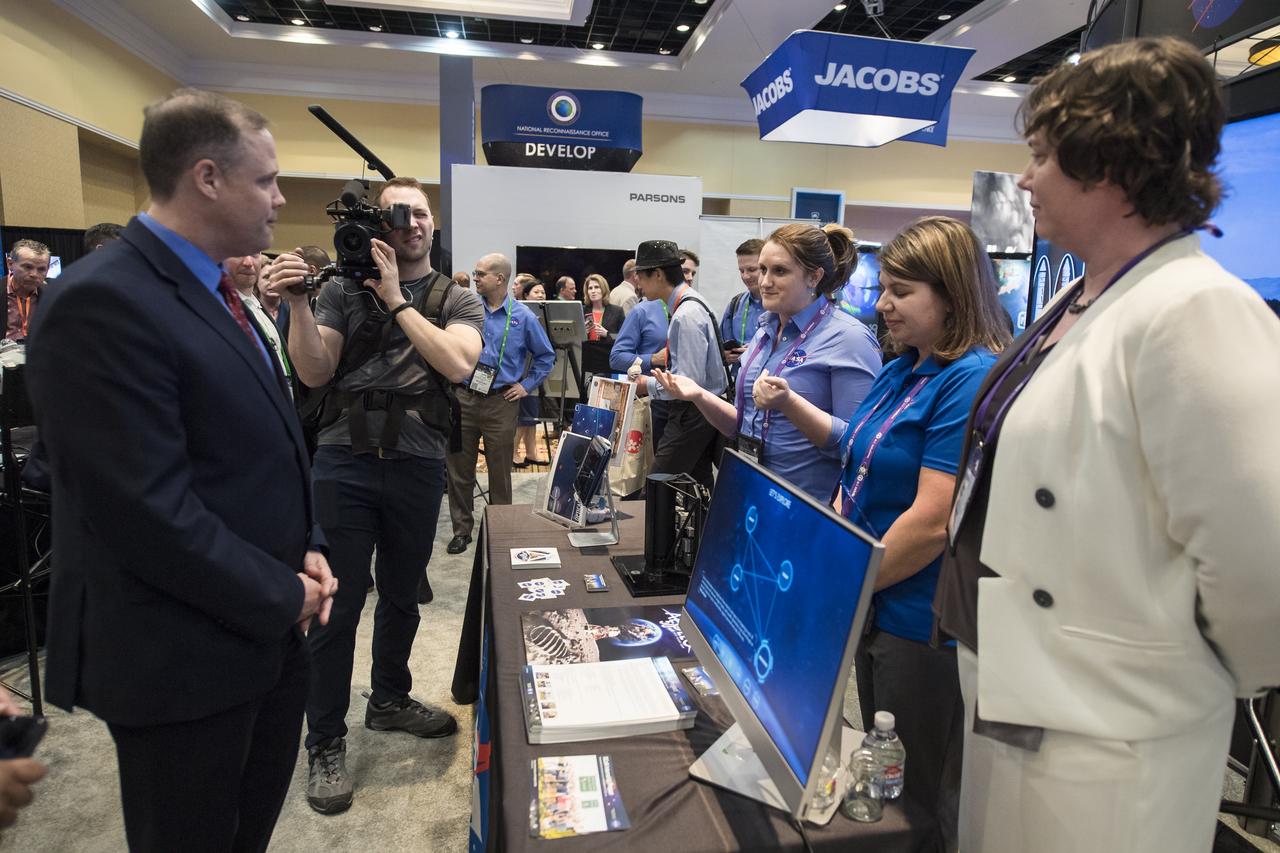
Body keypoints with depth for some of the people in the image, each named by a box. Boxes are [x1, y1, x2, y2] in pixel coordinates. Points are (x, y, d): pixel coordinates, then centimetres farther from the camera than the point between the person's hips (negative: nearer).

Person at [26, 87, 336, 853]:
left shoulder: (215, 294, 9)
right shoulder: (102, 302, -21)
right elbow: (151, 512, -26)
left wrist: (309, 551, 0)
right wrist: (282, 595, -15)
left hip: (266, 635, 8)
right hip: (183, 659, -8)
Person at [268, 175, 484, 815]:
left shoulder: (458, 301, 8)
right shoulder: (344, 289, 7)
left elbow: (457, 363, -13)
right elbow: (314, 373, -2)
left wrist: (396, 299, -11)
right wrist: (297, 304, -16)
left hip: (418, 466, 2)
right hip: (345, 458, -1)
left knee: (402, 595, 16)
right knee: (337, 601, 0)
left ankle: (389, 700, 39)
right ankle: (324, 743, 17)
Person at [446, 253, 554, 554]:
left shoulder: (522, 317, 0)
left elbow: (546, 356, 9)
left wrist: (527, 385, 4)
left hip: (501, 403, -1)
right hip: (464, 398, 2)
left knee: (500, 471, 7)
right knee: (459, 468, 7)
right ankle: (462, 529, 21)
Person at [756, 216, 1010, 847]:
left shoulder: (972, 381, -21)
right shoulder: (903, 369, 8)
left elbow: (933, 523, -26)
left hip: (923, 628, -9)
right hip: (875, 609, 9)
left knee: (922, 802, 12)